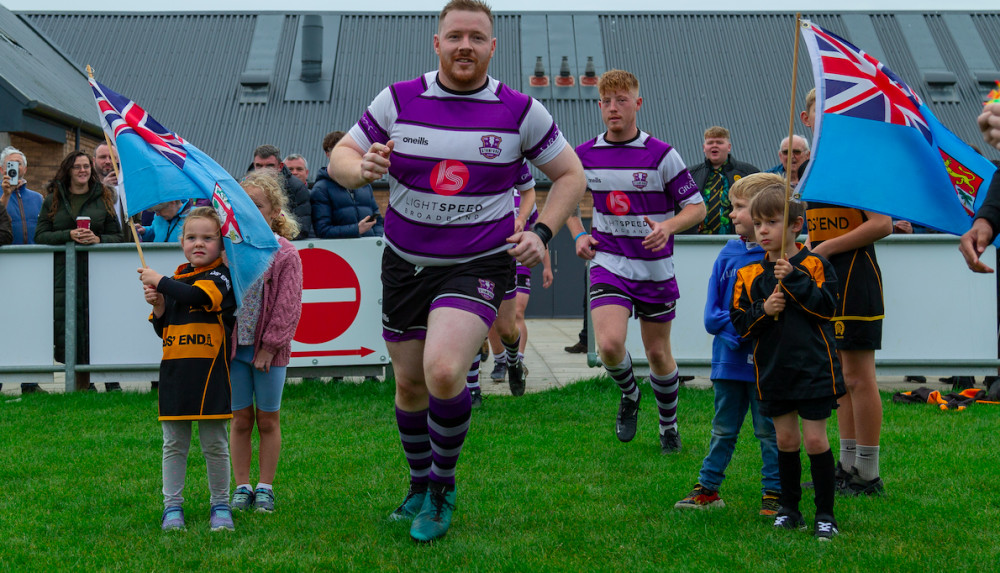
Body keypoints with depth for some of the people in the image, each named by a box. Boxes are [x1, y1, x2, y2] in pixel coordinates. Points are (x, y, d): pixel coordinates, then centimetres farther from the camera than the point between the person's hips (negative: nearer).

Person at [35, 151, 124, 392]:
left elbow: (118, 236, 9)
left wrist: (98, 239, -11)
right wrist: (69, 235, -11)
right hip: (64, 273, 1)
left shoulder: (103, 198, 11)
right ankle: (82, 383, 9)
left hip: (98, 273, -1)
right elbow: (40, 236, 5)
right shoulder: (53, 200, 12)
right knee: (69, 329, -2)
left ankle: (112, 382, 3)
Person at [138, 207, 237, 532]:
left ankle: (220, 506, 16)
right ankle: (172, 506, 16)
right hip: (174, 371, 5)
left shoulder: (220, 277, -6)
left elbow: (196, 296, -27)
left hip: (209, 371, -5)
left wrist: (158, 281, -14)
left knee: (215, 444, 4)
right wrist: (158, 306, -2)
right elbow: (163, 329, 18)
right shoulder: (177, 278, 14)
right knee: (174, 444, 8)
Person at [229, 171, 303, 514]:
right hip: (235, 346, 2)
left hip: (269, 349, -2)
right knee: (241, 419, 7)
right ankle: (242, 487, 15)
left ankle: (265, 487, 15)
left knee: (268, 420, 6)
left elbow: (288, 307, -7)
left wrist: (269, 346, -10)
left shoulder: (285, 255, -5)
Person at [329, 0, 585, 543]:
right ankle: (419, 485, 37)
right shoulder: (397, 100, -3)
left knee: (443, 372, -24)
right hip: (405, 264, 3)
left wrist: (540, 232, -7)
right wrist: (362, 169, -21)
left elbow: (570, 175, 6)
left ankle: (442, 486, 0)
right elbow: (340, 156, 3)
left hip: (478, 267, -3)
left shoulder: (520, 111, -5)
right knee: (410, 384, 12)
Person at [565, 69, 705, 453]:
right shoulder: (585, 155, -1)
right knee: (609, 345, -19)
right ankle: (629, 396, 14)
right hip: (608, 264, 1)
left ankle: (669, 425, 33)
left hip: (655, 269, -1)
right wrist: (578, 236, 4)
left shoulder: (661, 155, -9)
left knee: (658, 353, 9)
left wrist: (667, 226, -25)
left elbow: (697, 207, -5)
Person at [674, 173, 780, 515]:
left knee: (769, 431, 7)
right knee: (723, 430, 15)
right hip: (729, 360, 5)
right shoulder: (728, 254, 4)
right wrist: (739, 328, -14)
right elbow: (711, 315, 2)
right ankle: (707, 489, 23)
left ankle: (773, 493, 17)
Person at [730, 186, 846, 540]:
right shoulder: (749, 275, 4)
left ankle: (825, 513, 10)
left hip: (813, 368, -3)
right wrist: (763, 310, -16)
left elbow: (826, 306, -16)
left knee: (815, 440, -2)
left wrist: (793, 279, -21)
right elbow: (740, 323, 2)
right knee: (785, 440, 11)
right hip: (772, 370, 3)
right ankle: (789, 509, 24)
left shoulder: (815, 266, -4)